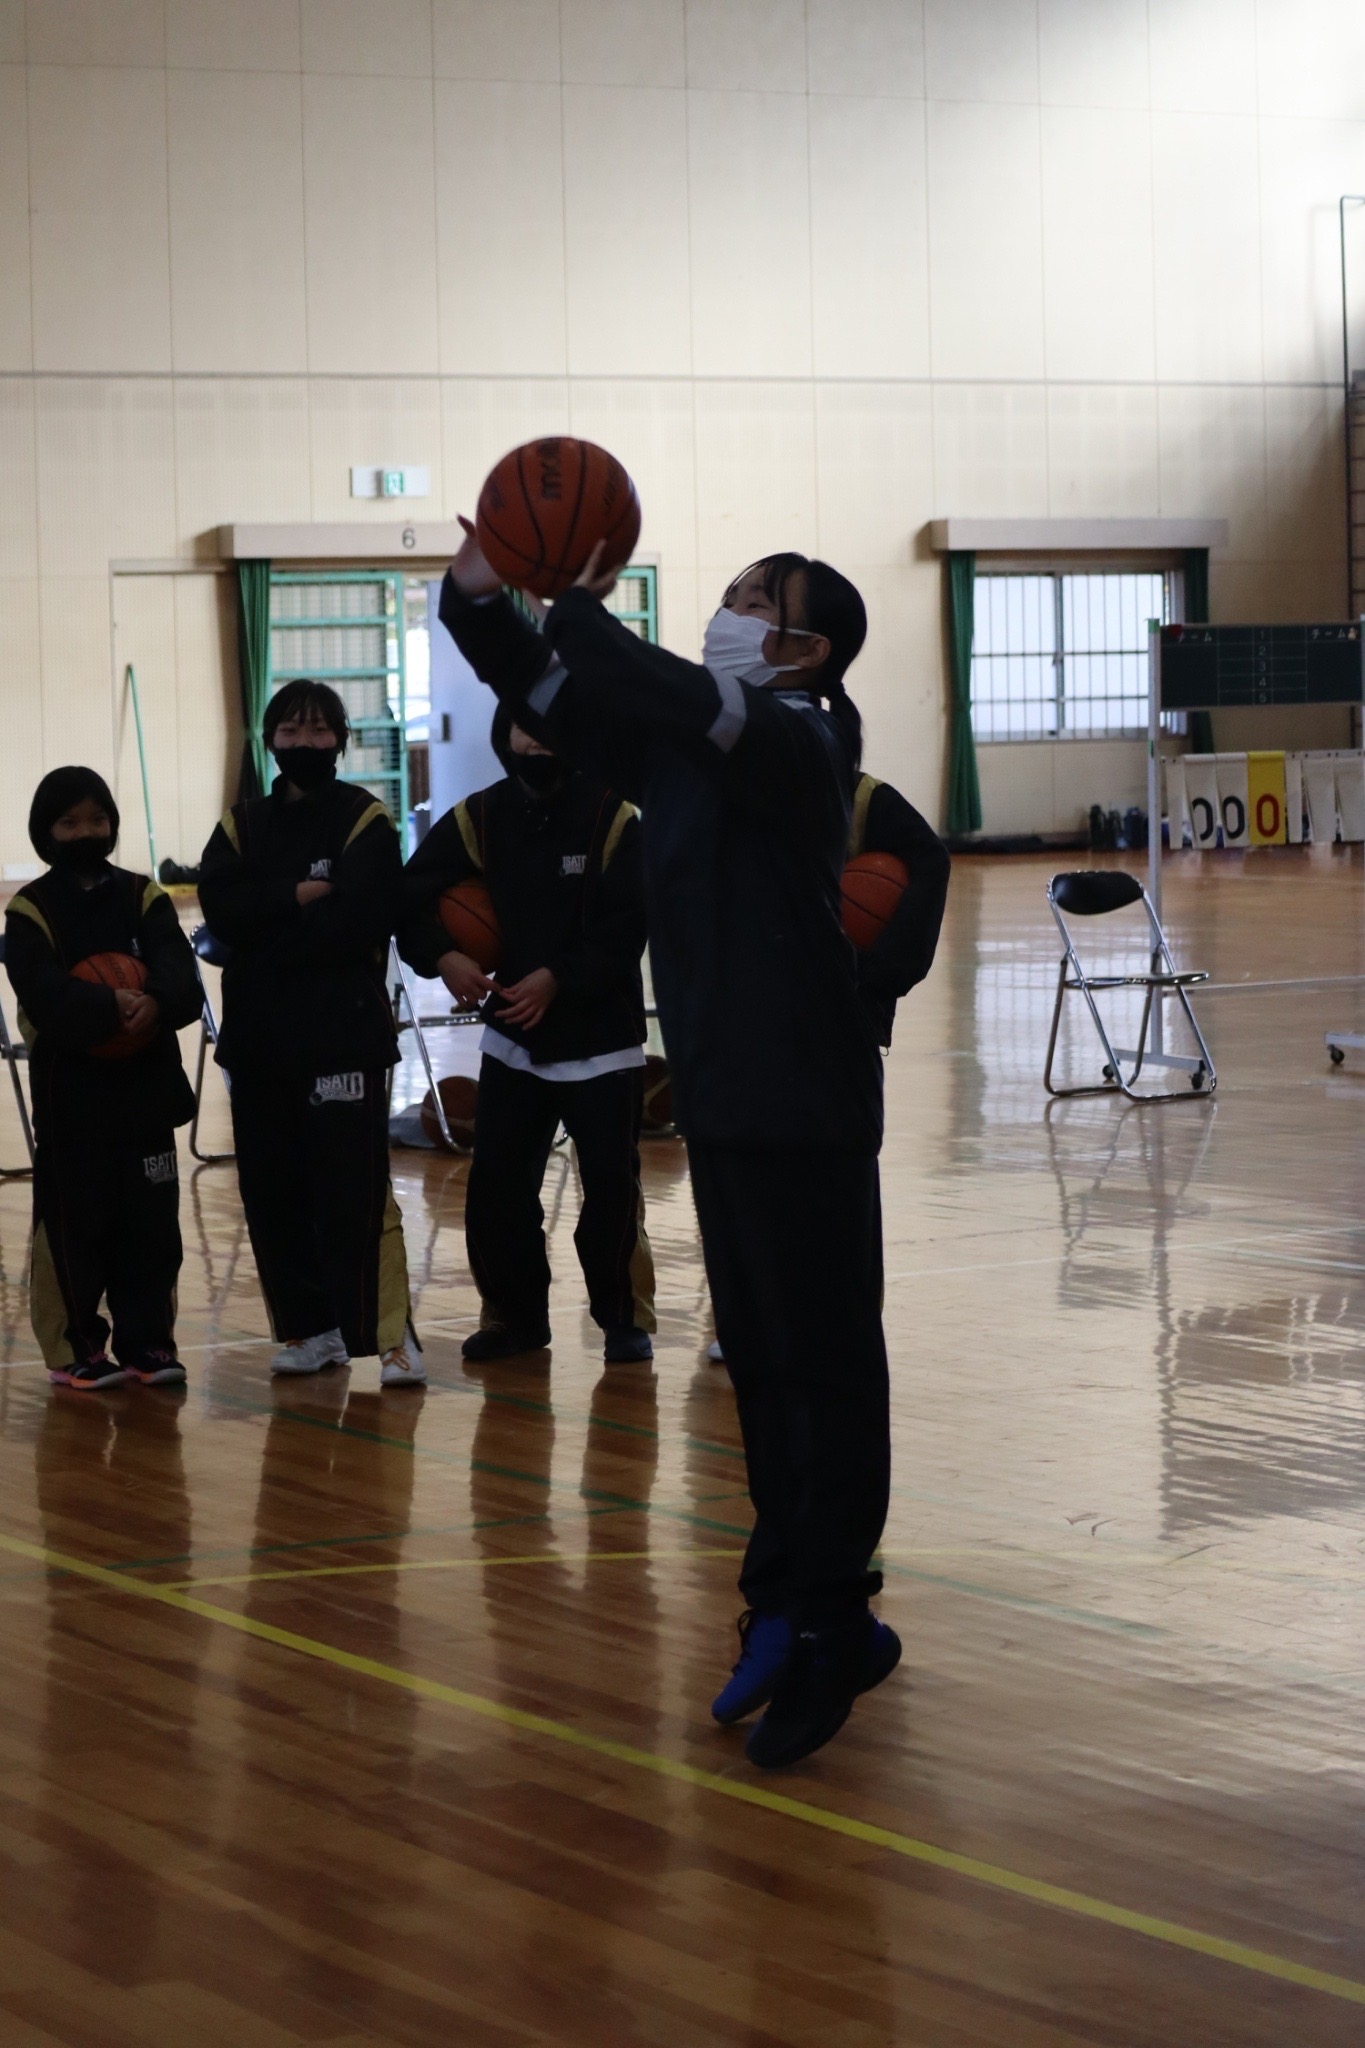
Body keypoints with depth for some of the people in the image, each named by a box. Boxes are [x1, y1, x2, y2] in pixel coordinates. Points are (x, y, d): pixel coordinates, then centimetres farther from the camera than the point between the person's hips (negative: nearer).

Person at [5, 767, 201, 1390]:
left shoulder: (143, 897, 7)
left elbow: (181, 974, -6)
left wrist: (157, 1002, -28)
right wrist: (109, 1007, -30)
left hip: (145, 1087, 3)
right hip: (71, 1094, -3)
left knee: (150, 1223, 6)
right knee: (75, 1225, -1)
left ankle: (147, 1341, 16)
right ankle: (75, 1348, 10)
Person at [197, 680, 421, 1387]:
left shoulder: (365, 821, -2)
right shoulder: (243, 824, 13)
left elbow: (354, 921, -15)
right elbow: (219, 907, -3)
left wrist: (264, 938, -9)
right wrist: (298, 897, -14)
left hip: (345, 1032, -5)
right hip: (260, 1036, 5)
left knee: (354, 1194, -11)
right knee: (273, 1192, 8)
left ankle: (391, 1334, -8)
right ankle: (310, 1328, 19)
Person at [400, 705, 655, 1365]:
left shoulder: (615, 819, -11)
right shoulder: (479, 818, 0)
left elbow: (627, 929, -15)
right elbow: (413, 897, 2)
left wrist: (557, 978, -22)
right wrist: (441, 957, -15)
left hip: (601, 1039, -4)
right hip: (511, 1036, 4)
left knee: (612, 1187, -2)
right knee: (495, 1186, 3)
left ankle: (624, 1319, 14)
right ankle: (514, 1315, 19)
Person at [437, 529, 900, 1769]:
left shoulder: (796, 739, -14)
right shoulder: (688, 738, 11)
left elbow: (675, 695, -33)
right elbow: (554, 699, 13)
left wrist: (578, 607, -24)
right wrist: (479, 597, -1)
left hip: (800, 1103, -9)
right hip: (722, 1094, 9)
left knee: (823, 1365, -3)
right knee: (761, 1363, 13)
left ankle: (825, 1632, 0)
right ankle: (795, 1608, 21)